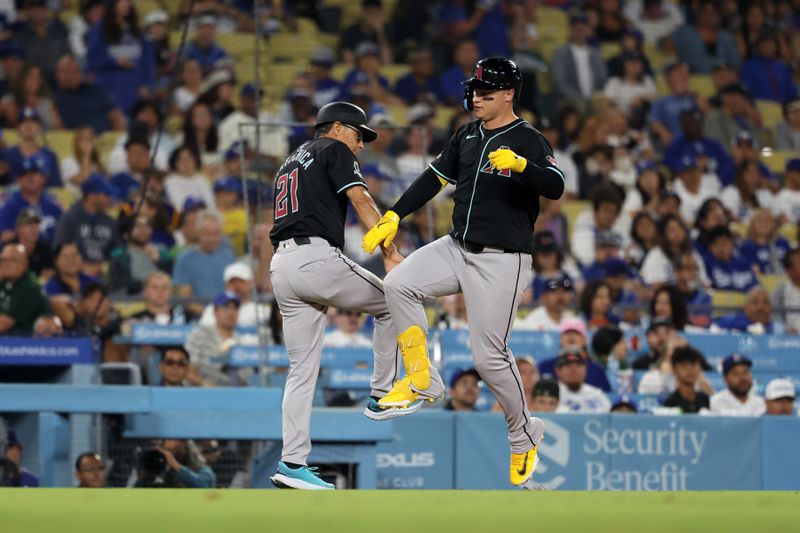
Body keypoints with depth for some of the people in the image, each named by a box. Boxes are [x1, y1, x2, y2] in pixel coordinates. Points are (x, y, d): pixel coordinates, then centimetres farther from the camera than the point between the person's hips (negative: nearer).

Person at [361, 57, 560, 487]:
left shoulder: (528, 141, -10)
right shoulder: (467, 136, 12)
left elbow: (555, 189, -25)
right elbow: (434, 178, 19)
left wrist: (521, 164, -44)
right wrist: (393, 217, 12)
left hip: (502, 261, -7)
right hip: (457, 249, 7)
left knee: (489, 355, -8)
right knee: (398, 283, -15)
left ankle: (523, 437, 11)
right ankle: (418, 380, -1)